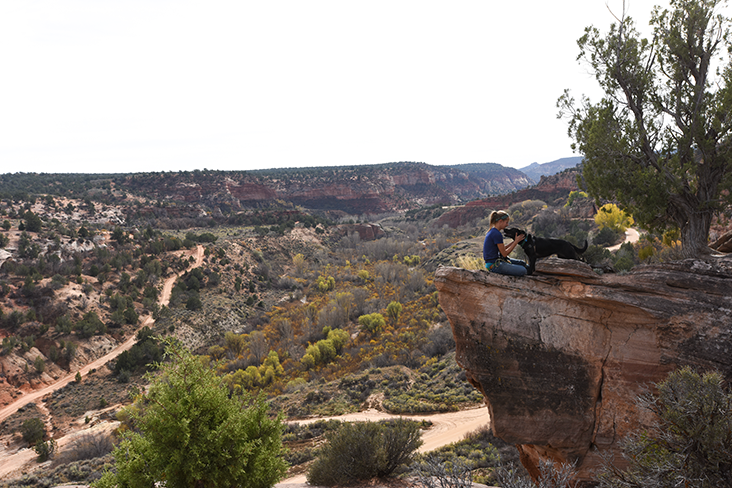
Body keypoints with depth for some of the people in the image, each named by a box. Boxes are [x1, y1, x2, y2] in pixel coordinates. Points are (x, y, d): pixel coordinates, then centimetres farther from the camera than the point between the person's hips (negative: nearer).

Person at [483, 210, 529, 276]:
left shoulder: (492, 231, 11)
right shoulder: (497, 234, -20)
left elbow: (502, 249, 15)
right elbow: (504, 254, -15)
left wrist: (515, 241, 6)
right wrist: (516, 241, -8)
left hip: (496, 260, 10)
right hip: (494, 265, -10)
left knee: (523, 264, 17)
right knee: (523, 271, -15)